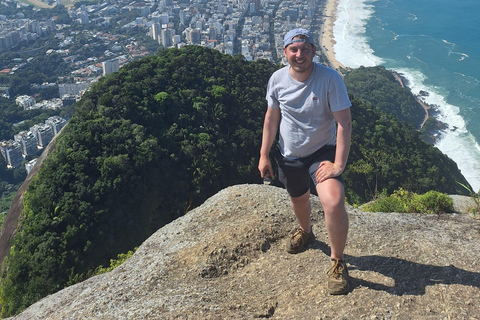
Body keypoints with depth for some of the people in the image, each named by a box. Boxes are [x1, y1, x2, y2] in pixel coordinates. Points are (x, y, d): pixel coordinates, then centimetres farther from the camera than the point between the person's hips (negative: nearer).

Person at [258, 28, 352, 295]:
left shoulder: (330, 79, -20)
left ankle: (338, 263, -1)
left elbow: (344, 122, -20)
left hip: (322, 152, -4)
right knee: (299, 199, 25)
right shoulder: (277, 79, -8)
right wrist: (264, 156, 6)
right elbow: (271, 118, 4)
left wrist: (338, 165, -25)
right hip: (289, 155, 4)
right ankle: (306, 232, 61)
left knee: (334, 203, -26)